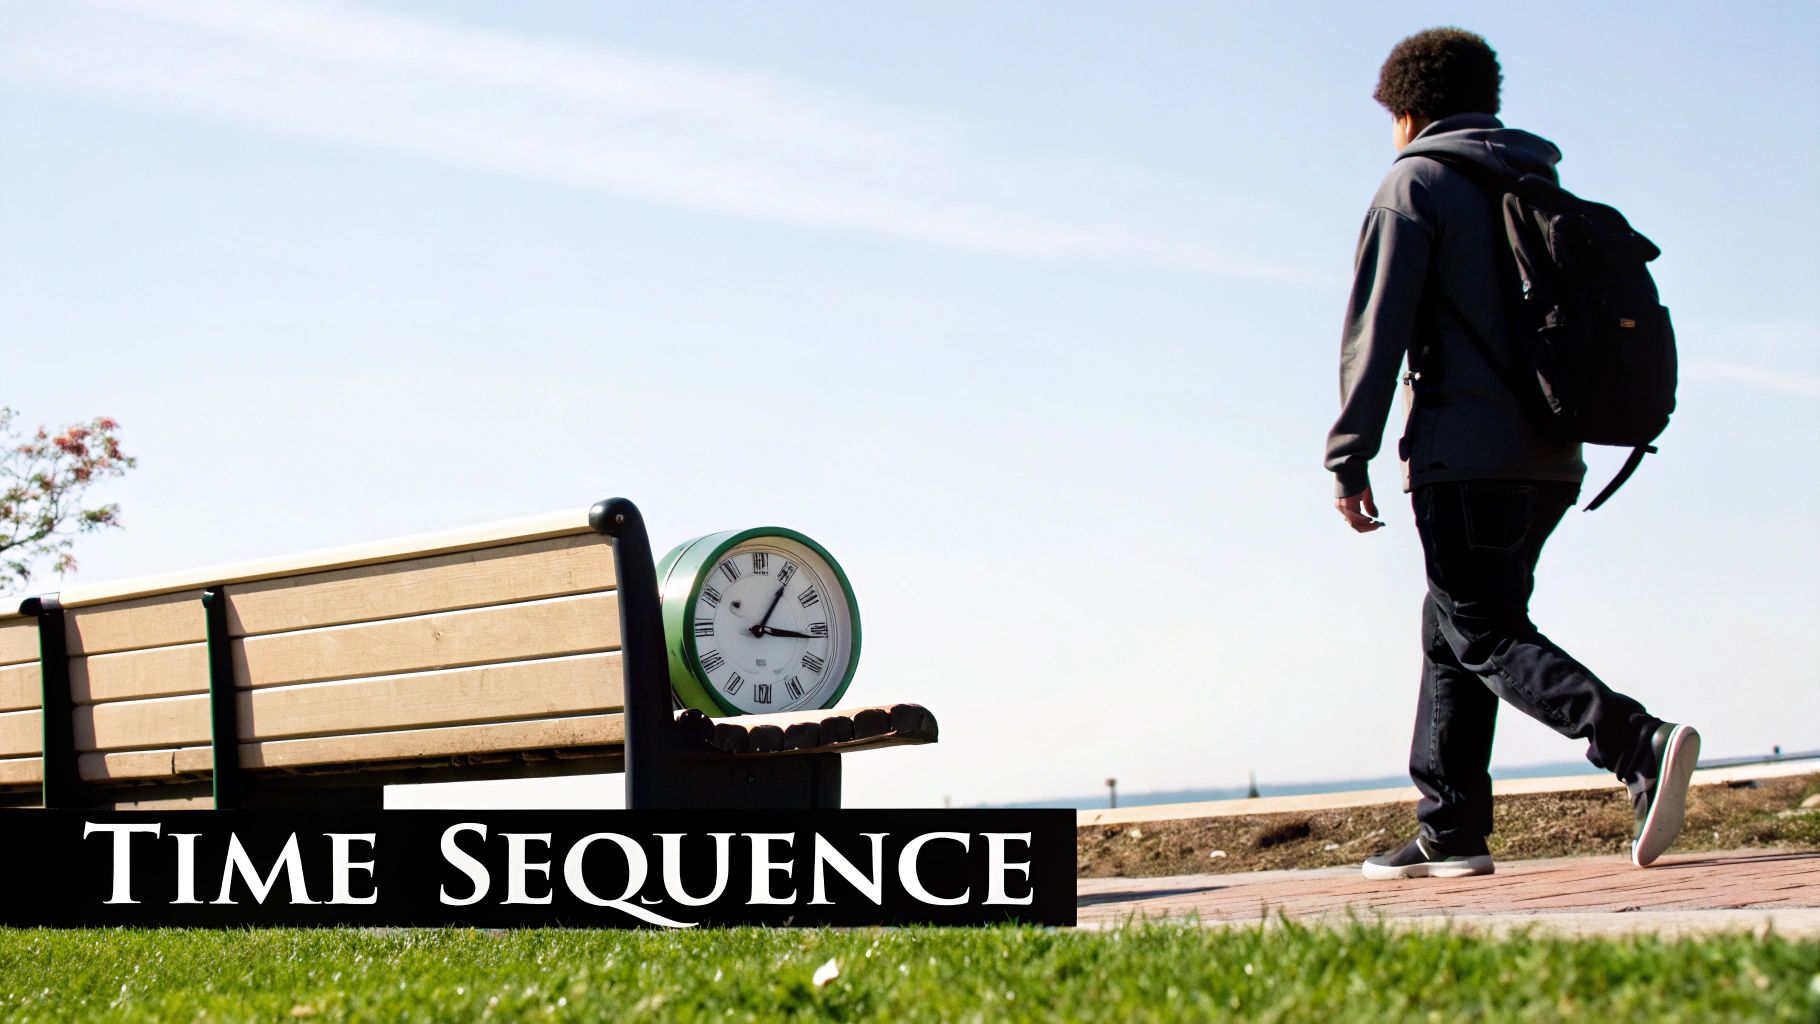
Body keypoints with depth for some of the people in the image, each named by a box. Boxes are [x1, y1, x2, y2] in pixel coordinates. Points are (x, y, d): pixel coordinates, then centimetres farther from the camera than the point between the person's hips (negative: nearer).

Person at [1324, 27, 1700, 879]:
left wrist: (1349, 458, -8)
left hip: (1463, 453, -7)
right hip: (1548, 458, 7)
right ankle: (1449, 832, 15)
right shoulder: (1540, 186, 20)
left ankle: (1638, 747, -29)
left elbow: (1376, 330, -9)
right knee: (1453, 633, 15)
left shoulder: (1415, 184, -2)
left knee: (1485, 637, -8)